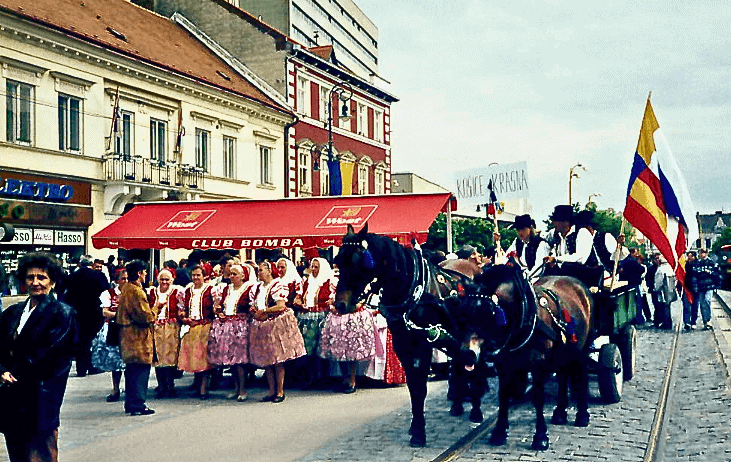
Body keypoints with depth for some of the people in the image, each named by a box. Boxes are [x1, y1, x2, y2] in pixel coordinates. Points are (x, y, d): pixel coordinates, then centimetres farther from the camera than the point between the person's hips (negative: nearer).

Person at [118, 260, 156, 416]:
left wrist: (150, 312, 14)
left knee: (131, 371, 15)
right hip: (139, 338, -10)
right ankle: (138, 404, -5)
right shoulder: (136, 291, -18)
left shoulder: (126, 289, 13)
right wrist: (154, 312, -3)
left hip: (128, 336, 10)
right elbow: (144, 316, -22)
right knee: (141, 371, -5)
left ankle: (130, 403, 22)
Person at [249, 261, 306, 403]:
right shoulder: (257, 288, 14)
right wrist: (254, 311, -3)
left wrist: (263, 312, -14)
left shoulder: (277, 285, -8)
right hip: (261, 326, 7)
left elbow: (281, 306, -17)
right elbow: (254, 306, 20)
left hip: (277, 325, -7)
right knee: (266, 361, 8)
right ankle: (272, 391, 16)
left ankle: (280, 391, 5)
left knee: (278, 360, -3)